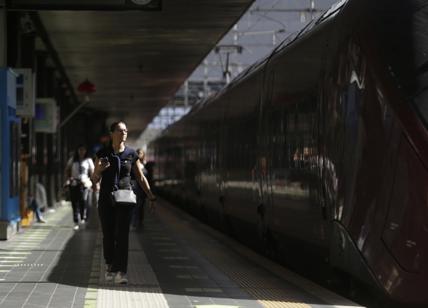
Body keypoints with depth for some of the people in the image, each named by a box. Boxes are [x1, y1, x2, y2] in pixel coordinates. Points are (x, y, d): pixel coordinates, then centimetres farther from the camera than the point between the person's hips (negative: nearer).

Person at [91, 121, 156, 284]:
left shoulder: (131, 154, 3)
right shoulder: (102, 154, 2)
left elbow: (141, 177, 10)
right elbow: (94, 179, 4)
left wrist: (151, 197, 5)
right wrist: (99, 169, -18)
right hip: (106, 200, 1)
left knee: (122, 235, -11)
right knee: (108, 236, 6)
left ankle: (120, 273, -14)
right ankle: (110, 266, 28)